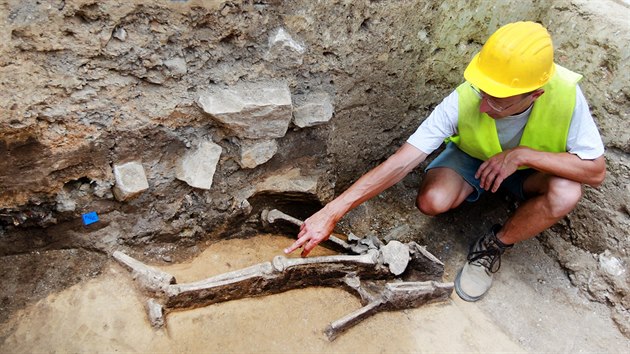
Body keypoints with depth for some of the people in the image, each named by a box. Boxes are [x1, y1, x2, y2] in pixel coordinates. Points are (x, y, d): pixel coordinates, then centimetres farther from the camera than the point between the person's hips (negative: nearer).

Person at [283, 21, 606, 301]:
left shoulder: (565, 95, -32)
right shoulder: (464, 100, -34)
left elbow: (596, 171, -25)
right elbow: (401, 162, -37)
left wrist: (522, 155, -41)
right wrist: (332, 212, -42)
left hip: (535, 165, 1)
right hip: (473, 157, -1)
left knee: (566, 193, -32)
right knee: (431, 201, -30)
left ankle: (493, 246, -6)